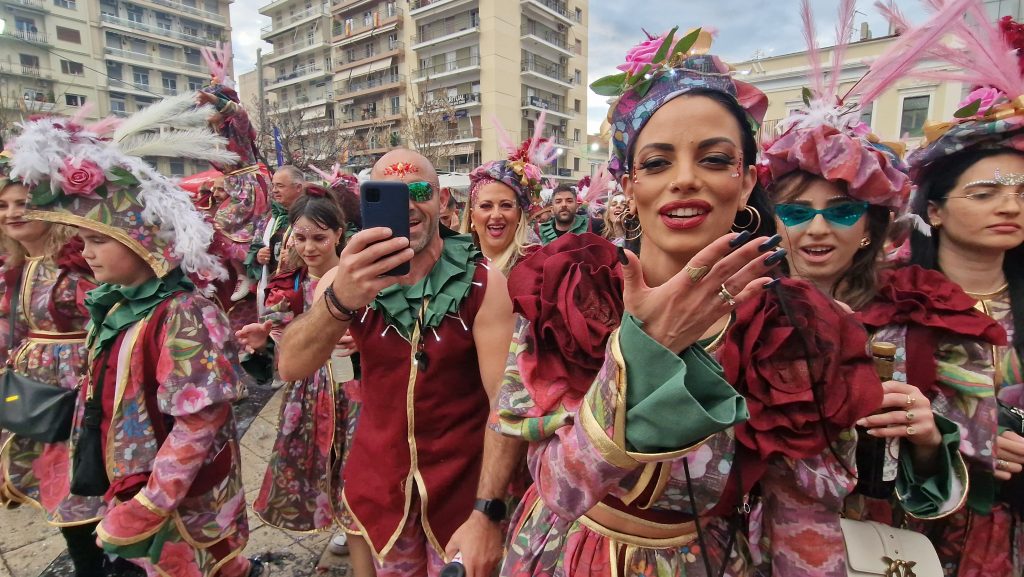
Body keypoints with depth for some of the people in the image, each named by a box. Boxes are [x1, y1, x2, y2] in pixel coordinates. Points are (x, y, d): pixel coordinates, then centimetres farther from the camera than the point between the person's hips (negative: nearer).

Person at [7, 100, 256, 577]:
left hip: (183, 497, -8)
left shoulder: (181, 315, -26)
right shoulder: (118, 304, 0)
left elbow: (198, 424, -26)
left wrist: (148, 507, -21)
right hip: (130, 480, 8)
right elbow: (108, 399, 12)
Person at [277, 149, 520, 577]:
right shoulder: (350, 280, -8)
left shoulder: (482, 284, -16)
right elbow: (290, 367, -23)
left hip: (462, 483, -2)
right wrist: (339, 300, -42)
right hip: (379, 477, 3)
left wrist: (488, 513, -24)